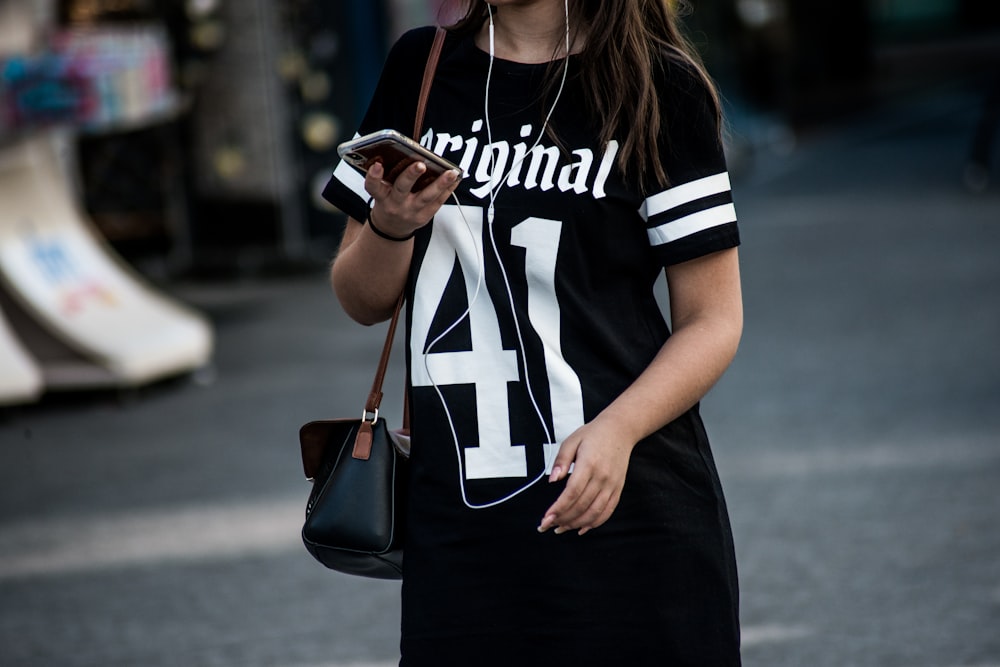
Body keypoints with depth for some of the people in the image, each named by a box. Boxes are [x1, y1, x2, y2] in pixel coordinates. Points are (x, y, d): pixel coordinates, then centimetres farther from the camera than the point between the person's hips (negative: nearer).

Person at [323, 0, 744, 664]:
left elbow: (713, 321, -3)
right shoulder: (419, 68, 11)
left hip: (627, 507, -3)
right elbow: (364, 301, 16)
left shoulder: (658, 86, -1)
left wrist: (618, 430, -20)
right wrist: (390, 227, -6)